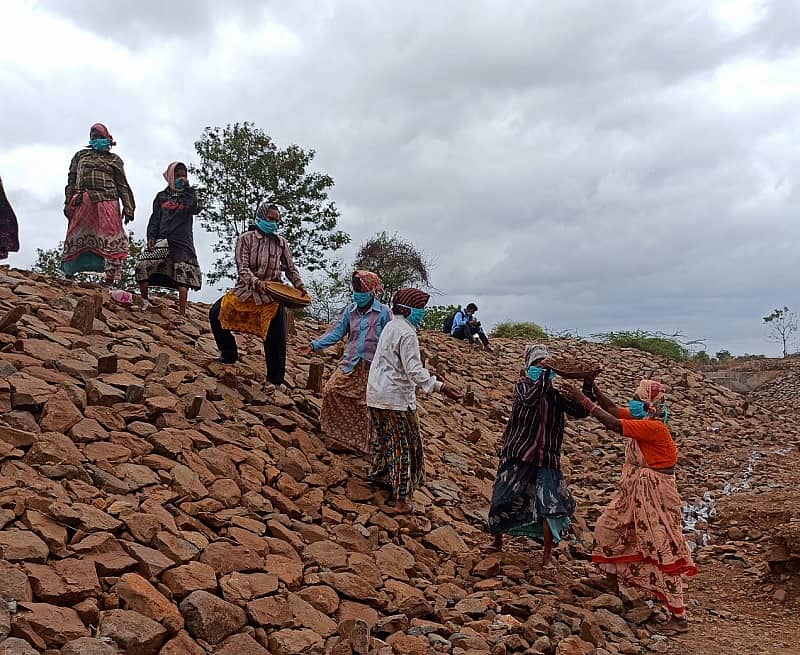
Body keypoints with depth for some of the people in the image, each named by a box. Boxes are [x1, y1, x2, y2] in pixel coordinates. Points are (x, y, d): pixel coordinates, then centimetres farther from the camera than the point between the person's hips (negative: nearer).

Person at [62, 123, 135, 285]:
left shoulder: (114, 160, 17)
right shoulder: (80, 155, 22)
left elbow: (123, 186, 10)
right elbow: (72, 181, 17)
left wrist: (128, 207, -2)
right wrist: (68, 203, 6)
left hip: (107, 203, -2)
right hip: (82, 203, 2)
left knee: (111, 241, -10)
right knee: (76, 240, 2)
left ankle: (111, 278, -11)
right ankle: (68, 274, 6)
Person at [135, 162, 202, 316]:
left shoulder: (189, 195, 14)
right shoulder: (161, 196, 16)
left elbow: (194, 209, -8)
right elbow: (155, 218, 11)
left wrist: (187, 188, -5)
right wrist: (151, 237, -2)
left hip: (183, 242, -1)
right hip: (161, 240, 1)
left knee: (183, 276, -11)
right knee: (142, 266, -13)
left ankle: (182, 313, -11)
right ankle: (145, 301, 4)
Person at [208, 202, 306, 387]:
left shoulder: (281, 242, 7)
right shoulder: (245, 239, -1)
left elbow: (291, 268, 13)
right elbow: (242, 267, -11)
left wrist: (300, 287, -3)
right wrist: (257, 283, -29)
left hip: (272, 297, 0)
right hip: (246, 291, 0)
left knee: (276, 340, -3)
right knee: (216, 313, -11)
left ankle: (275, 381, 11)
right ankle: (229, 354, 8)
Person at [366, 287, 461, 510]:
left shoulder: (390, 326, 12)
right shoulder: (406, 333, -18)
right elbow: (414, 370, -26)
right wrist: (441, 387, -33)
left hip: (376, 394, 9)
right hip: (396, 398, -9)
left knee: (384, 437, 24)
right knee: (404, 446, -2)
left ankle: (378, 475, 40)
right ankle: (401, 498, 1)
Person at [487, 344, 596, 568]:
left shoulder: (555, 392, 7)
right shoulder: (523, 385, -2)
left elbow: (580, 412, 1)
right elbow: (530, 399, -25)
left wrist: (587, 385, -10)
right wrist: (545, 374, -28)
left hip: (546, 457, 2)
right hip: (519, 455, -2)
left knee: (551, 505, -6)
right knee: (506, 499, 6)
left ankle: (547, 555, 8)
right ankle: (497, 539, 32)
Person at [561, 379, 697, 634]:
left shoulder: (654, 427, -25)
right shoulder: (643, 420, 2)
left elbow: (614, 424, -31)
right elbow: (613, 408, 6)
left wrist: (584, 400, -28)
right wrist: (591, 386, -5)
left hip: (655, 495, -10)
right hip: (633, 492, 10)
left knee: (662, 551, -3)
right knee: (607, 528, 17)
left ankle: (679, 617, 6)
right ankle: (612, 585, 35)